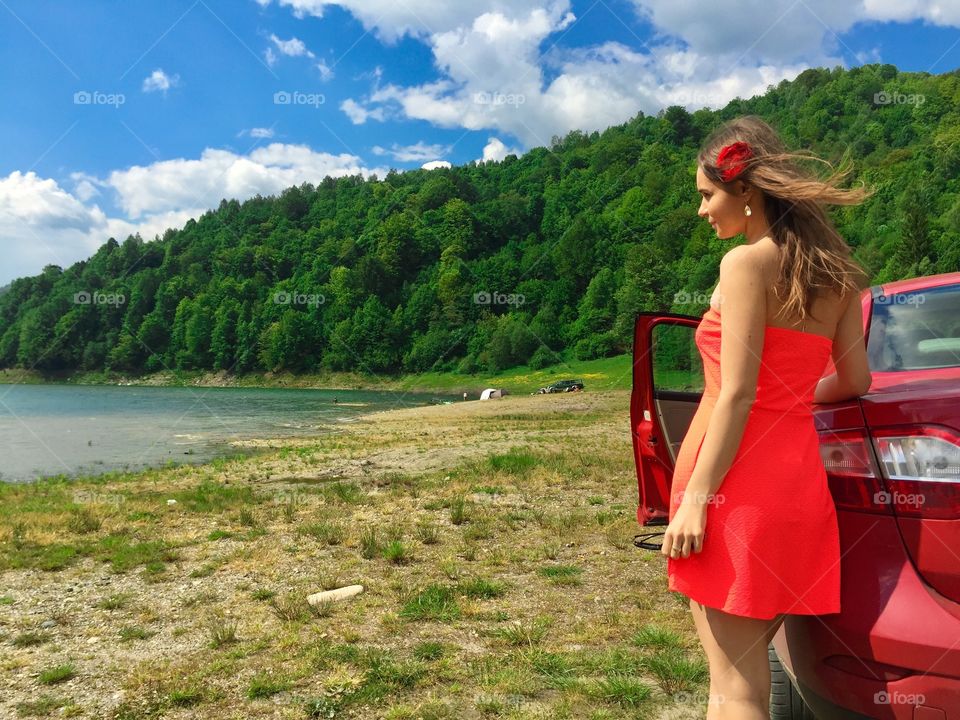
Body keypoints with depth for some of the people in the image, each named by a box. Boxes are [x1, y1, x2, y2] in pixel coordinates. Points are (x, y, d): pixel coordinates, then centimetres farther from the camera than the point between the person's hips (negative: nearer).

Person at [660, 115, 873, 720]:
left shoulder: (748, 262, -11)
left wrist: (695, 497, -15)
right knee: (750, 665, 20)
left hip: (740, 480, -8)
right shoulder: (832, 272, 11)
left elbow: (736, 394, -17)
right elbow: (854, 380, 15)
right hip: (798, 474, 8)